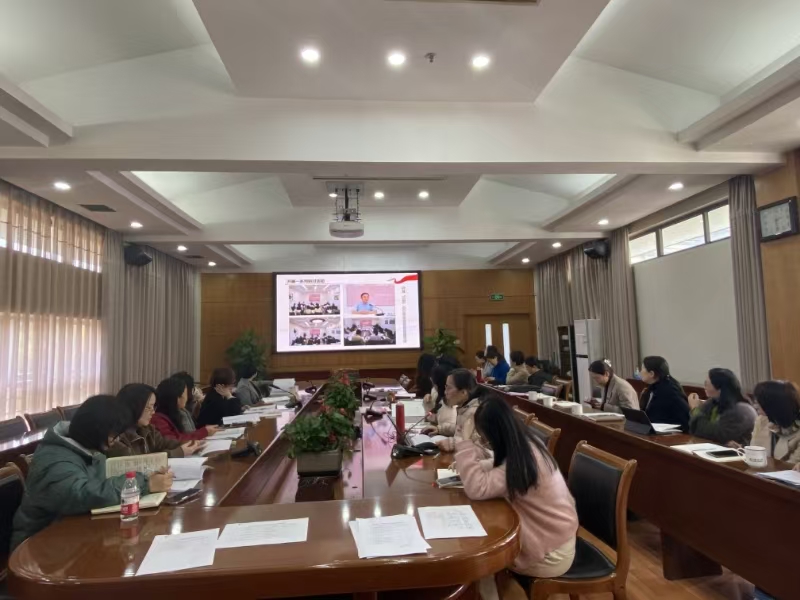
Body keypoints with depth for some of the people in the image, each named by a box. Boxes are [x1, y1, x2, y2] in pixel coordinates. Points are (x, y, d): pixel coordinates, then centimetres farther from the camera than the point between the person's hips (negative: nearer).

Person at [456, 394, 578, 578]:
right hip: (554, 534, 8)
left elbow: (477, 488, -33)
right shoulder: (526, 445, -2)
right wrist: (467, 466, 1)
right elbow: (499, 467, 15)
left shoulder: (520, 462, -30)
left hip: (551, 553, -8)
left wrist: (465, 443, -26)